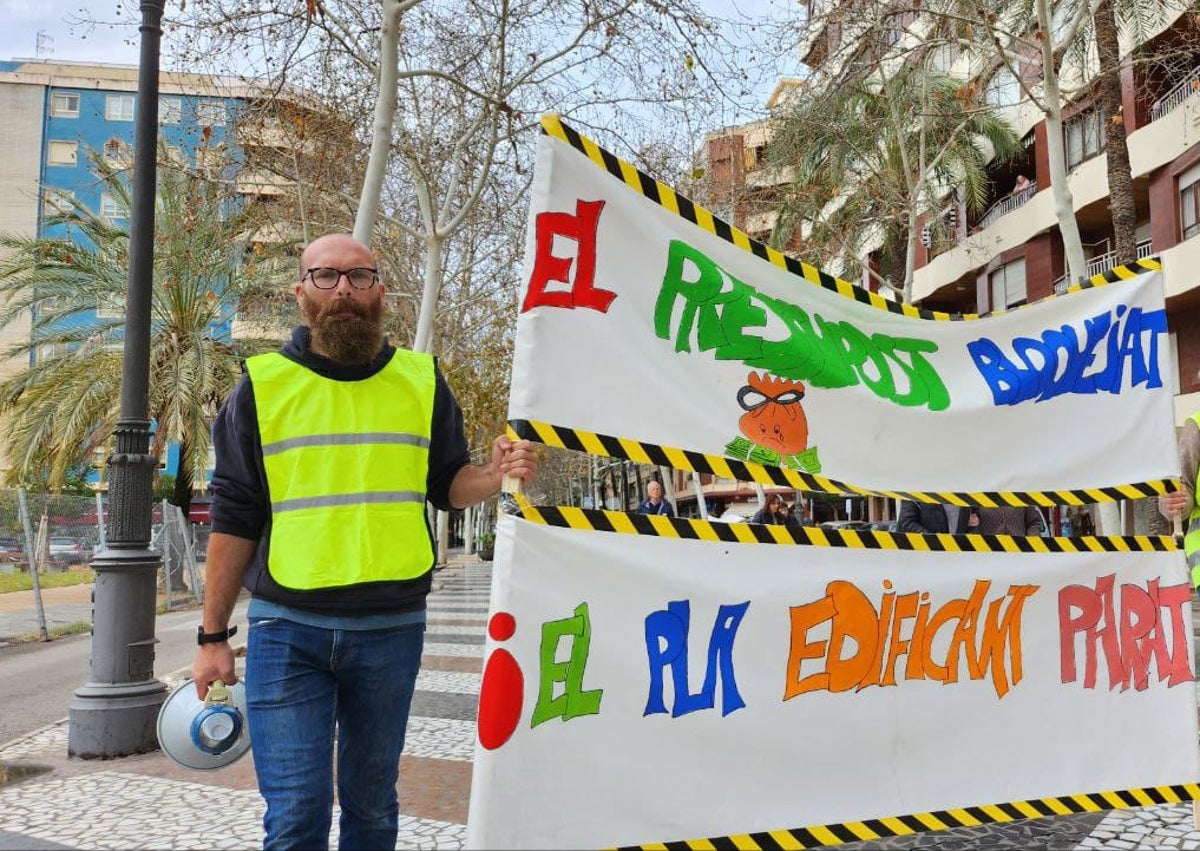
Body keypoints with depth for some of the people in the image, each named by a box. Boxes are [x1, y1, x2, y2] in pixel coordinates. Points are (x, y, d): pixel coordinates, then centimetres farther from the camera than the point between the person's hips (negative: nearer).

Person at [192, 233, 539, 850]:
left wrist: (496, 476, -12)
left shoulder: (421, 380, 6)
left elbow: (447, 485, 11)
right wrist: (213, 637, 2)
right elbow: (234, 518, 2)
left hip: (391, 630, 2)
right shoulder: (262, 386, 1)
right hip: (286, 630, -1)